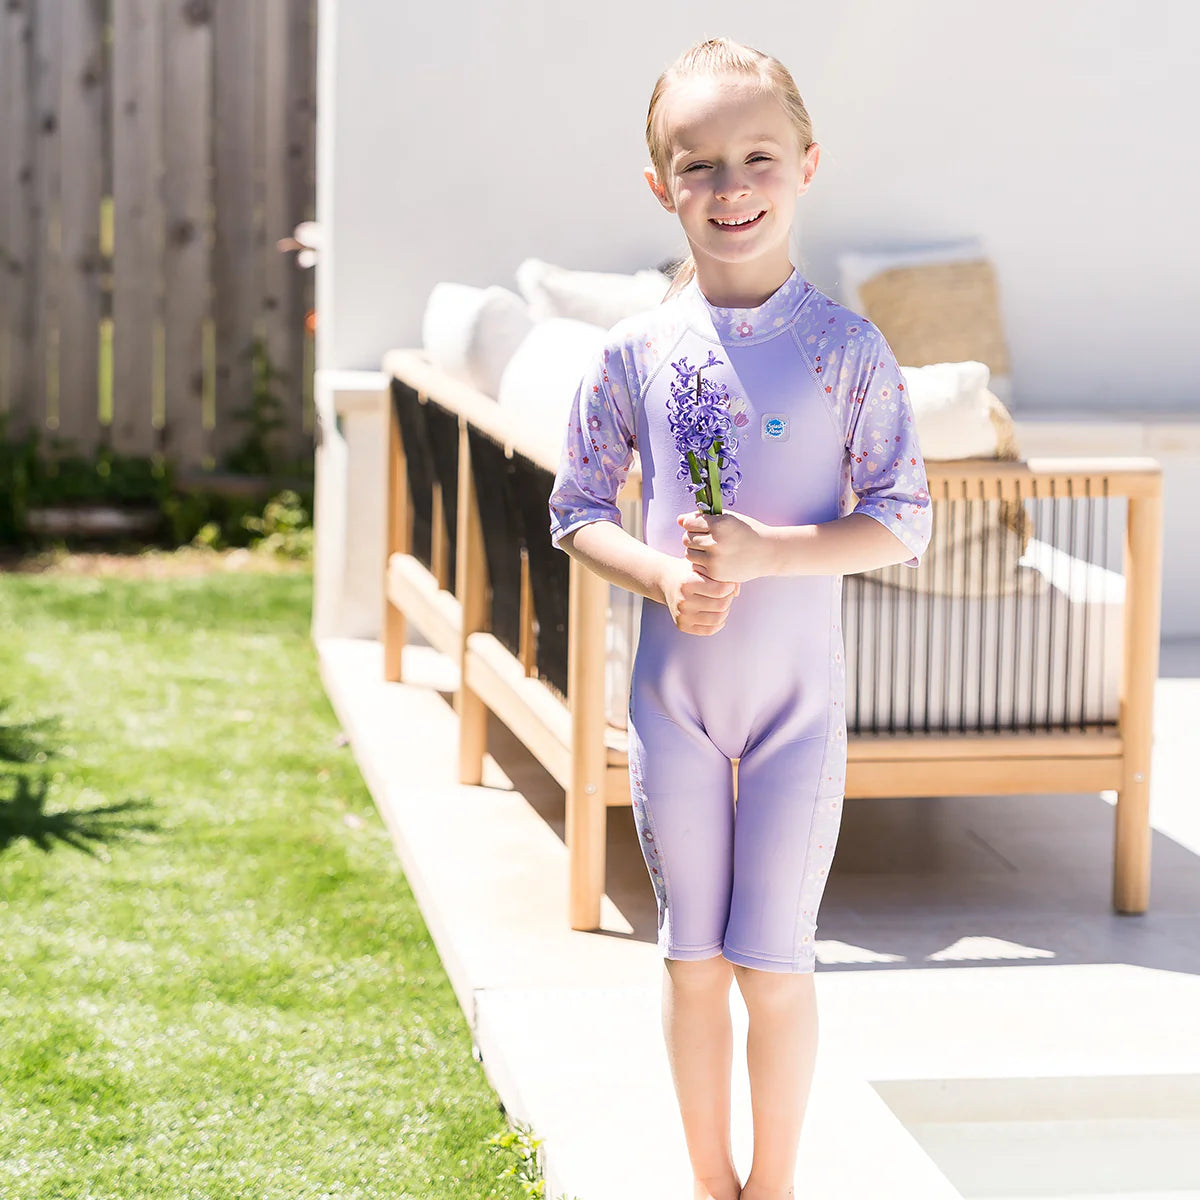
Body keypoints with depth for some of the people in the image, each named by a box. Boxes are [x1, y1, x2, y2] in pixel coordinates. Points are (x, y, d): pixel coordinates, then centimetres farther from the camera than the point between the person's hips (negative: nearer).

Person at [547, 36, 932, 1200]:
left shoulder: (845, 348, -8)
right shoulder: (636, 351, -3)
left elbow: (901, 522, -7)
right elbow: (578, 509, 4)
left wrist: (764, 553, -21)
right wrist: (665, 579, -15)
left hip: (797, 701, -2)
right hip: (673, 696, 2)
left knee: (775, 965, 4)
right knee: (692, 959, 11)